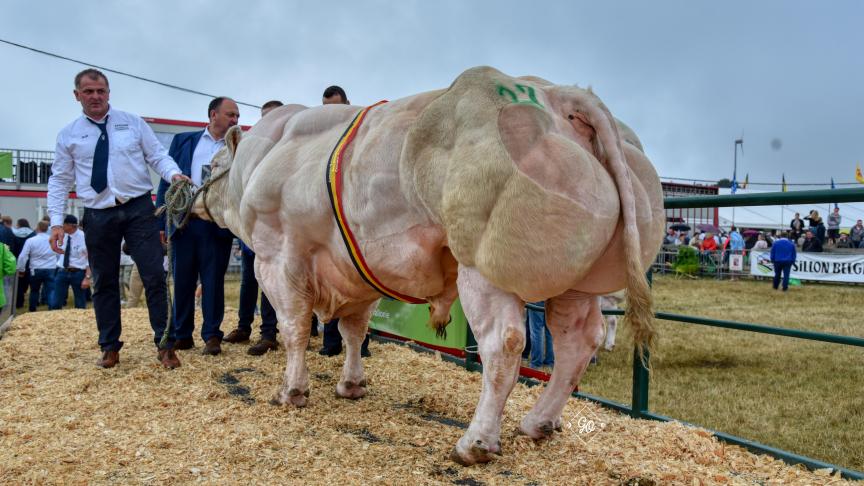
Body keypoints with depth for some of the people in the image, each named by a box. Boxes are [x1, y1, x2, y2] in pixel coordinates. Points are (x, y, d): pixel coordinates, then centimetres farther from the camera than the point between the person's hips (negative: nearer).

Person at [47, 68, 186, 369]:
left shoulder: (133, 123, 5)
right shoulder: (68, 135, 6)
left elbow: (158, 156, 3)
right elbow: (59, 181, 7)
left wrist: (174, 174, -19)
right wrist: (56, 221, -2)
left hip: (138, 210, -1)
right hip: (98, 216, 1)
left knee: (154, 276, -3)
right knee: (104, 283, 9)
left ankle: (164, 345, 6)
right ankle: (110, 348, 22)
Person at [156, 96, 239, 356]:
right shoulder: (183, 141, 10)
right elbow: (167, 179, 7)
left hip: (218, 224, -1)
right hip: (183, 220, 2)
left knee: (213, 280, 2)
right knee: (182, 280, 8)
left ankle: (212, 336, 10)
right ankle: (182, 335, 20)